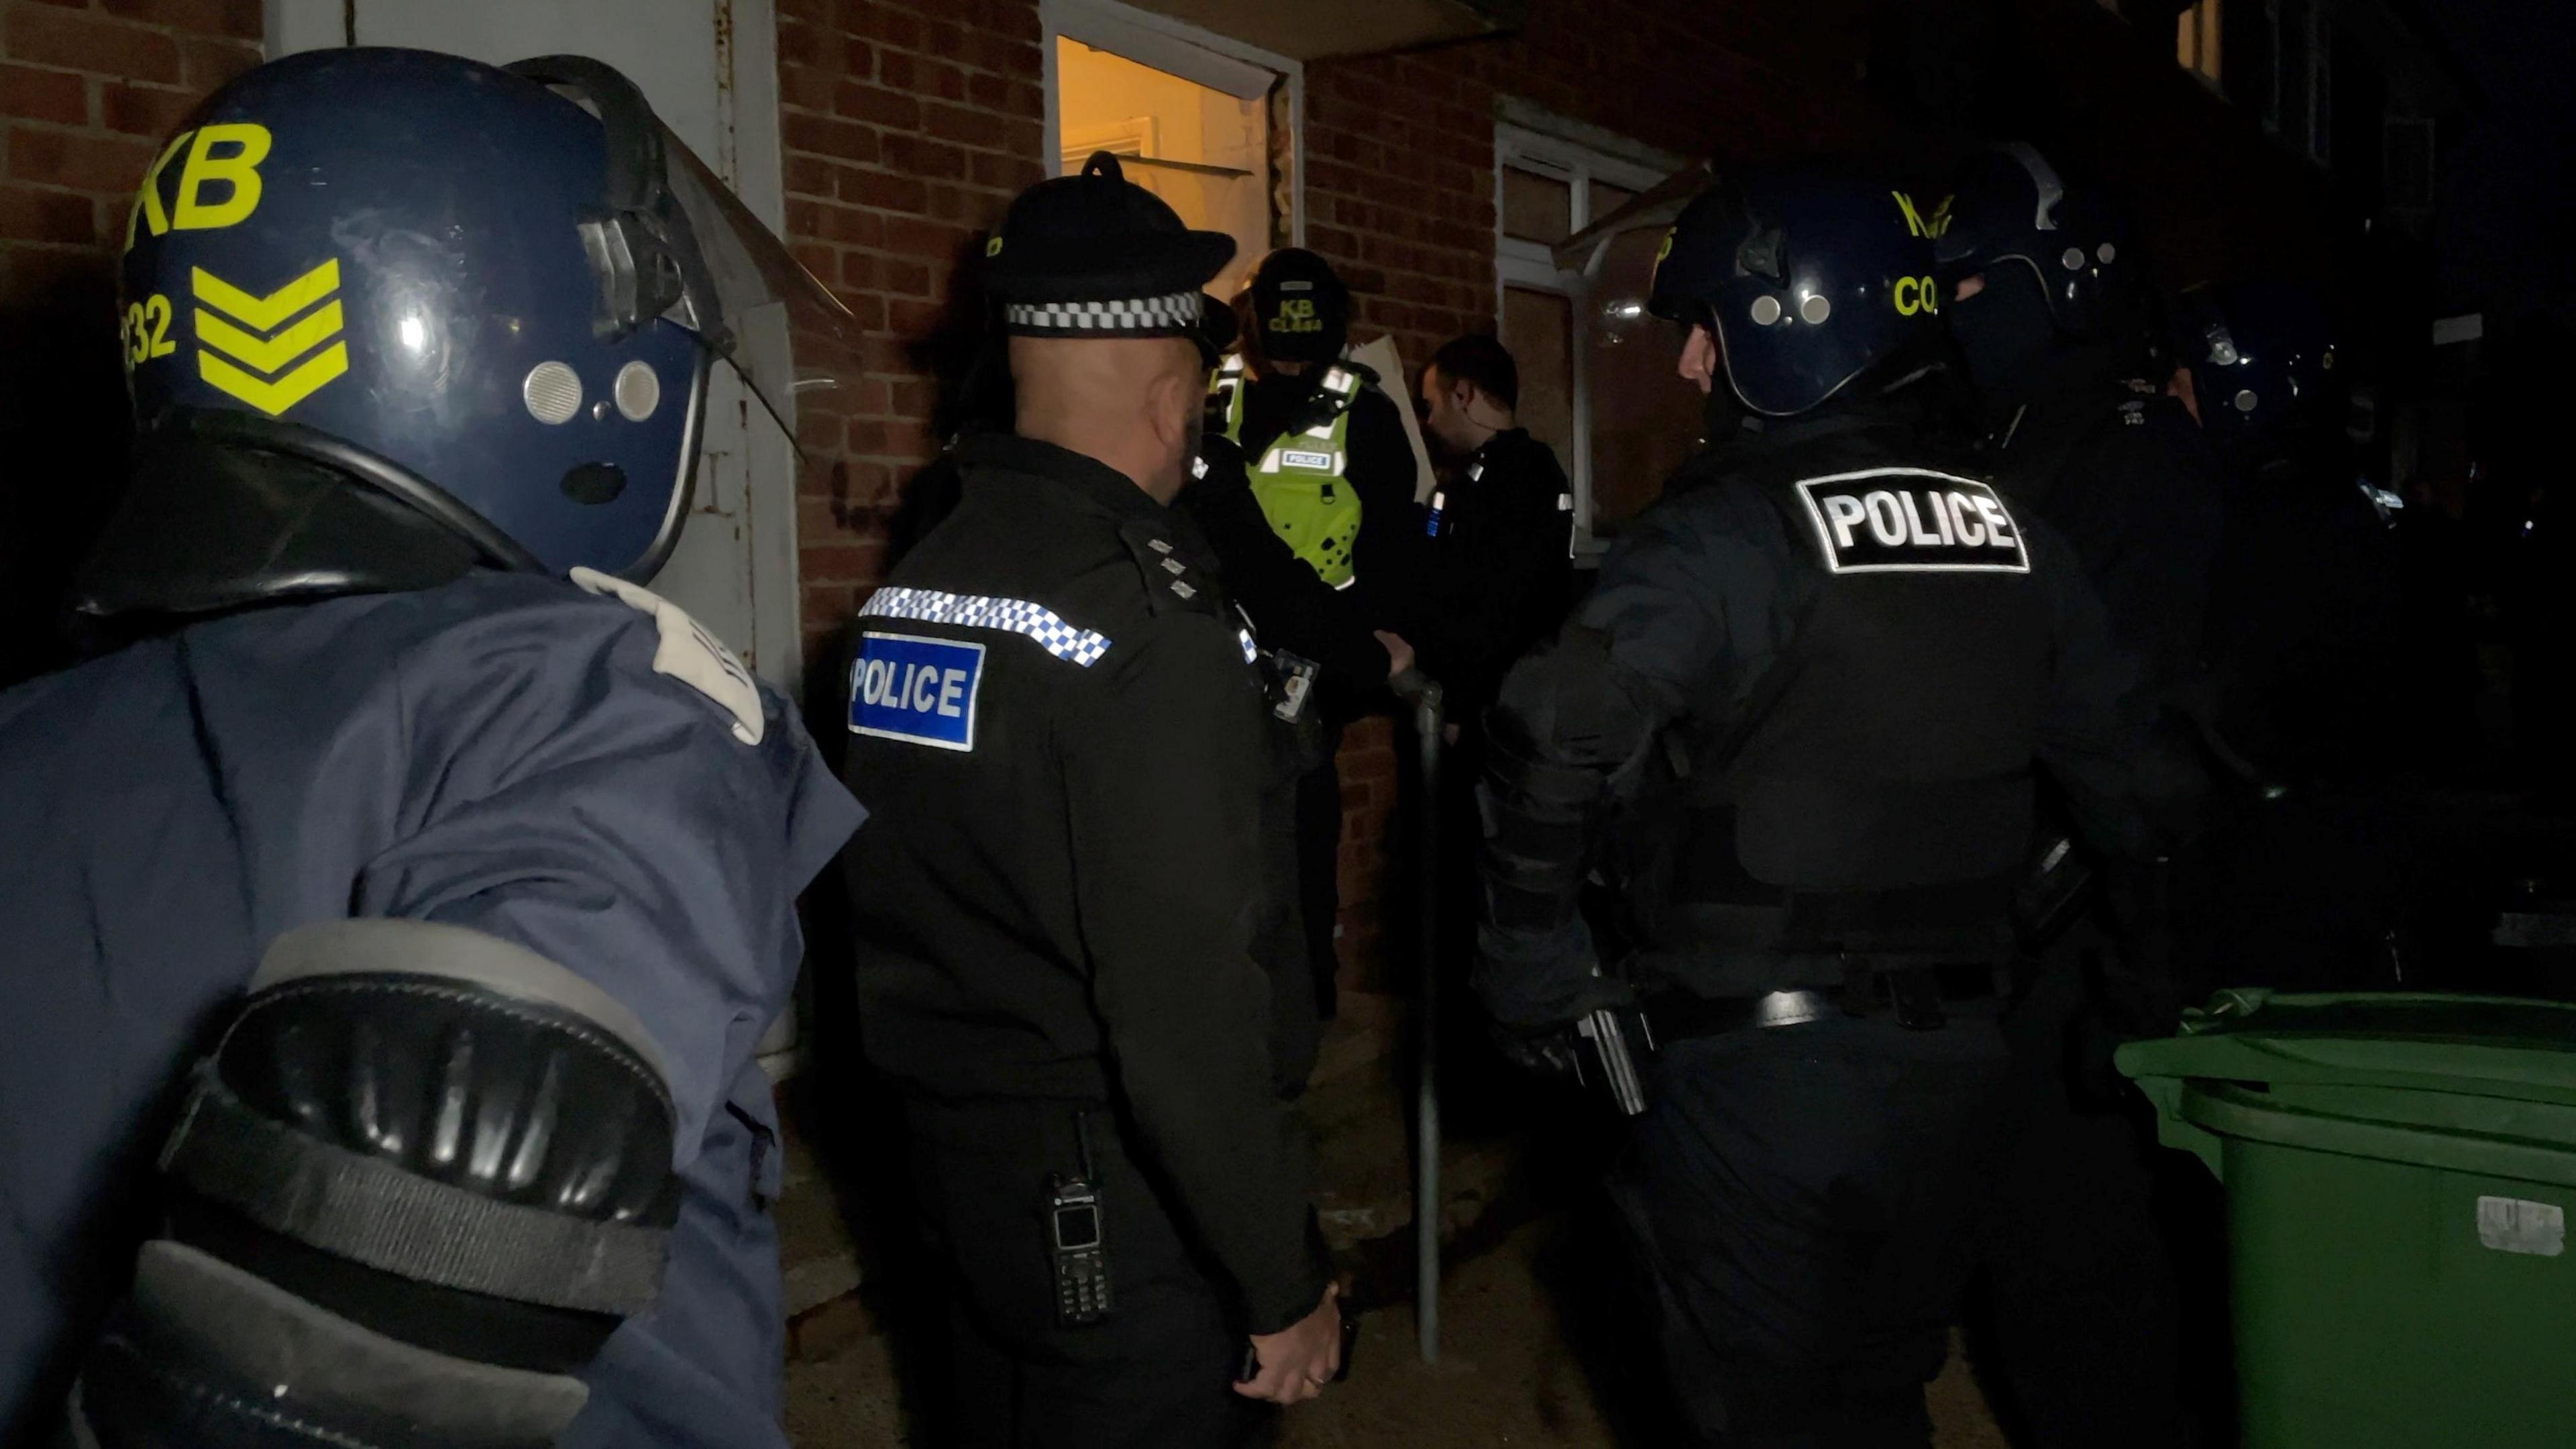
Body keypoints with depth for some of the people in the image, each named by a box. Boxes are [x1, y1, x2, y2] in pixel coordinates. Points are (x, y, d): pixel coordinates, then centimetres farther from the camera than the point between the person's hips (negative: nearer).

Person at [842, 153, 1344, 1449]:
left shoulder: (906, 586, 3)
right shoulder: (1149, 623, -22)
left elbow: (904, 908, 10)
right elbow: (1190, 1003, -24)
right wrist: (1288, 1287, -15)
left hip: (958, 1163, 8)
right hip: (1115, 1217, -8)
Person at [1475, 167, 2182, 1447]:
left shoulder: (1730, 532, -17)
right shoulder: (2010, 534, 4)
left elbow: (1555, 734, -30)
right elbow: (2126, 765, 11)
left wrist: (1530, 957, -16)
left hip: (1753, 1069, -6)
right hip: (1952, 1058, 7)